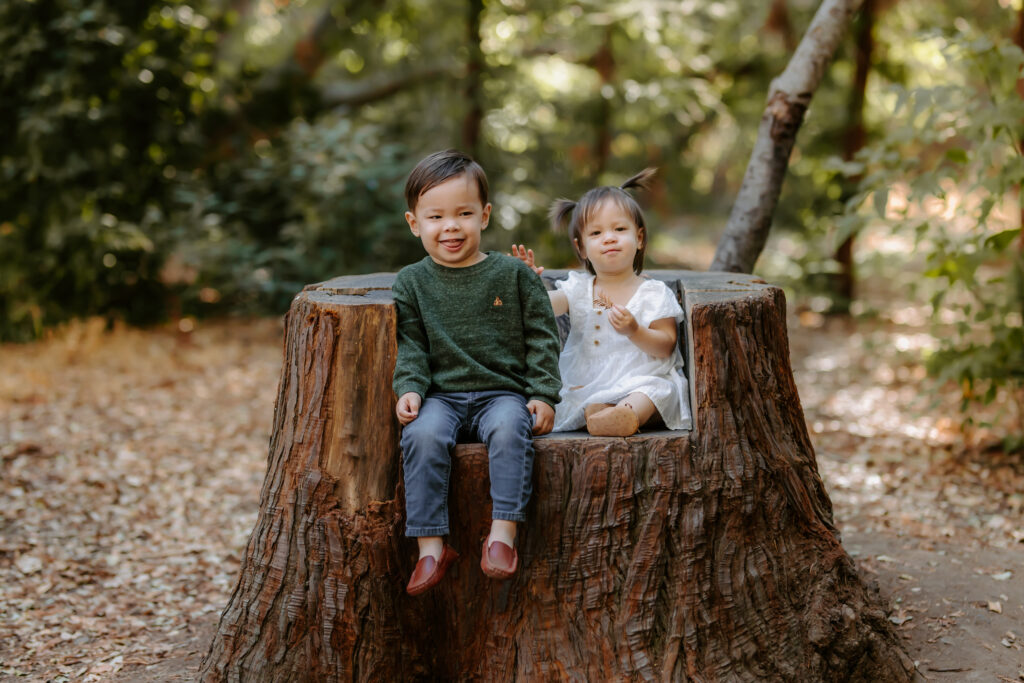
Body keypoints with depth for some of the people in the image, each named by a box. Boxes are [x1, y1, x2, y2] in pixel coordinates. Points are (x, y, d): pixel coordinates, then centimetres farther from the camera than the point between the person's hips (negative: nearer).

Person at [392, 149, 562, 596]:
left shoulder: (513, 275, 8)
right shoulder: (411, 283, 11)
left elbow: (542, 338, 8)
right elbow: (409, 345, 8)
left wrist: (543, 394, -2)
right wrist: (409, 388, -10)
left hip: (503, 392, -1)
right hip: (441, 395, 1)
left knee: (509, 429, -35)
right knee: (423, 435, -31)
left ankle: (503, 534, -33)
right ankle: (431, 546, -28)